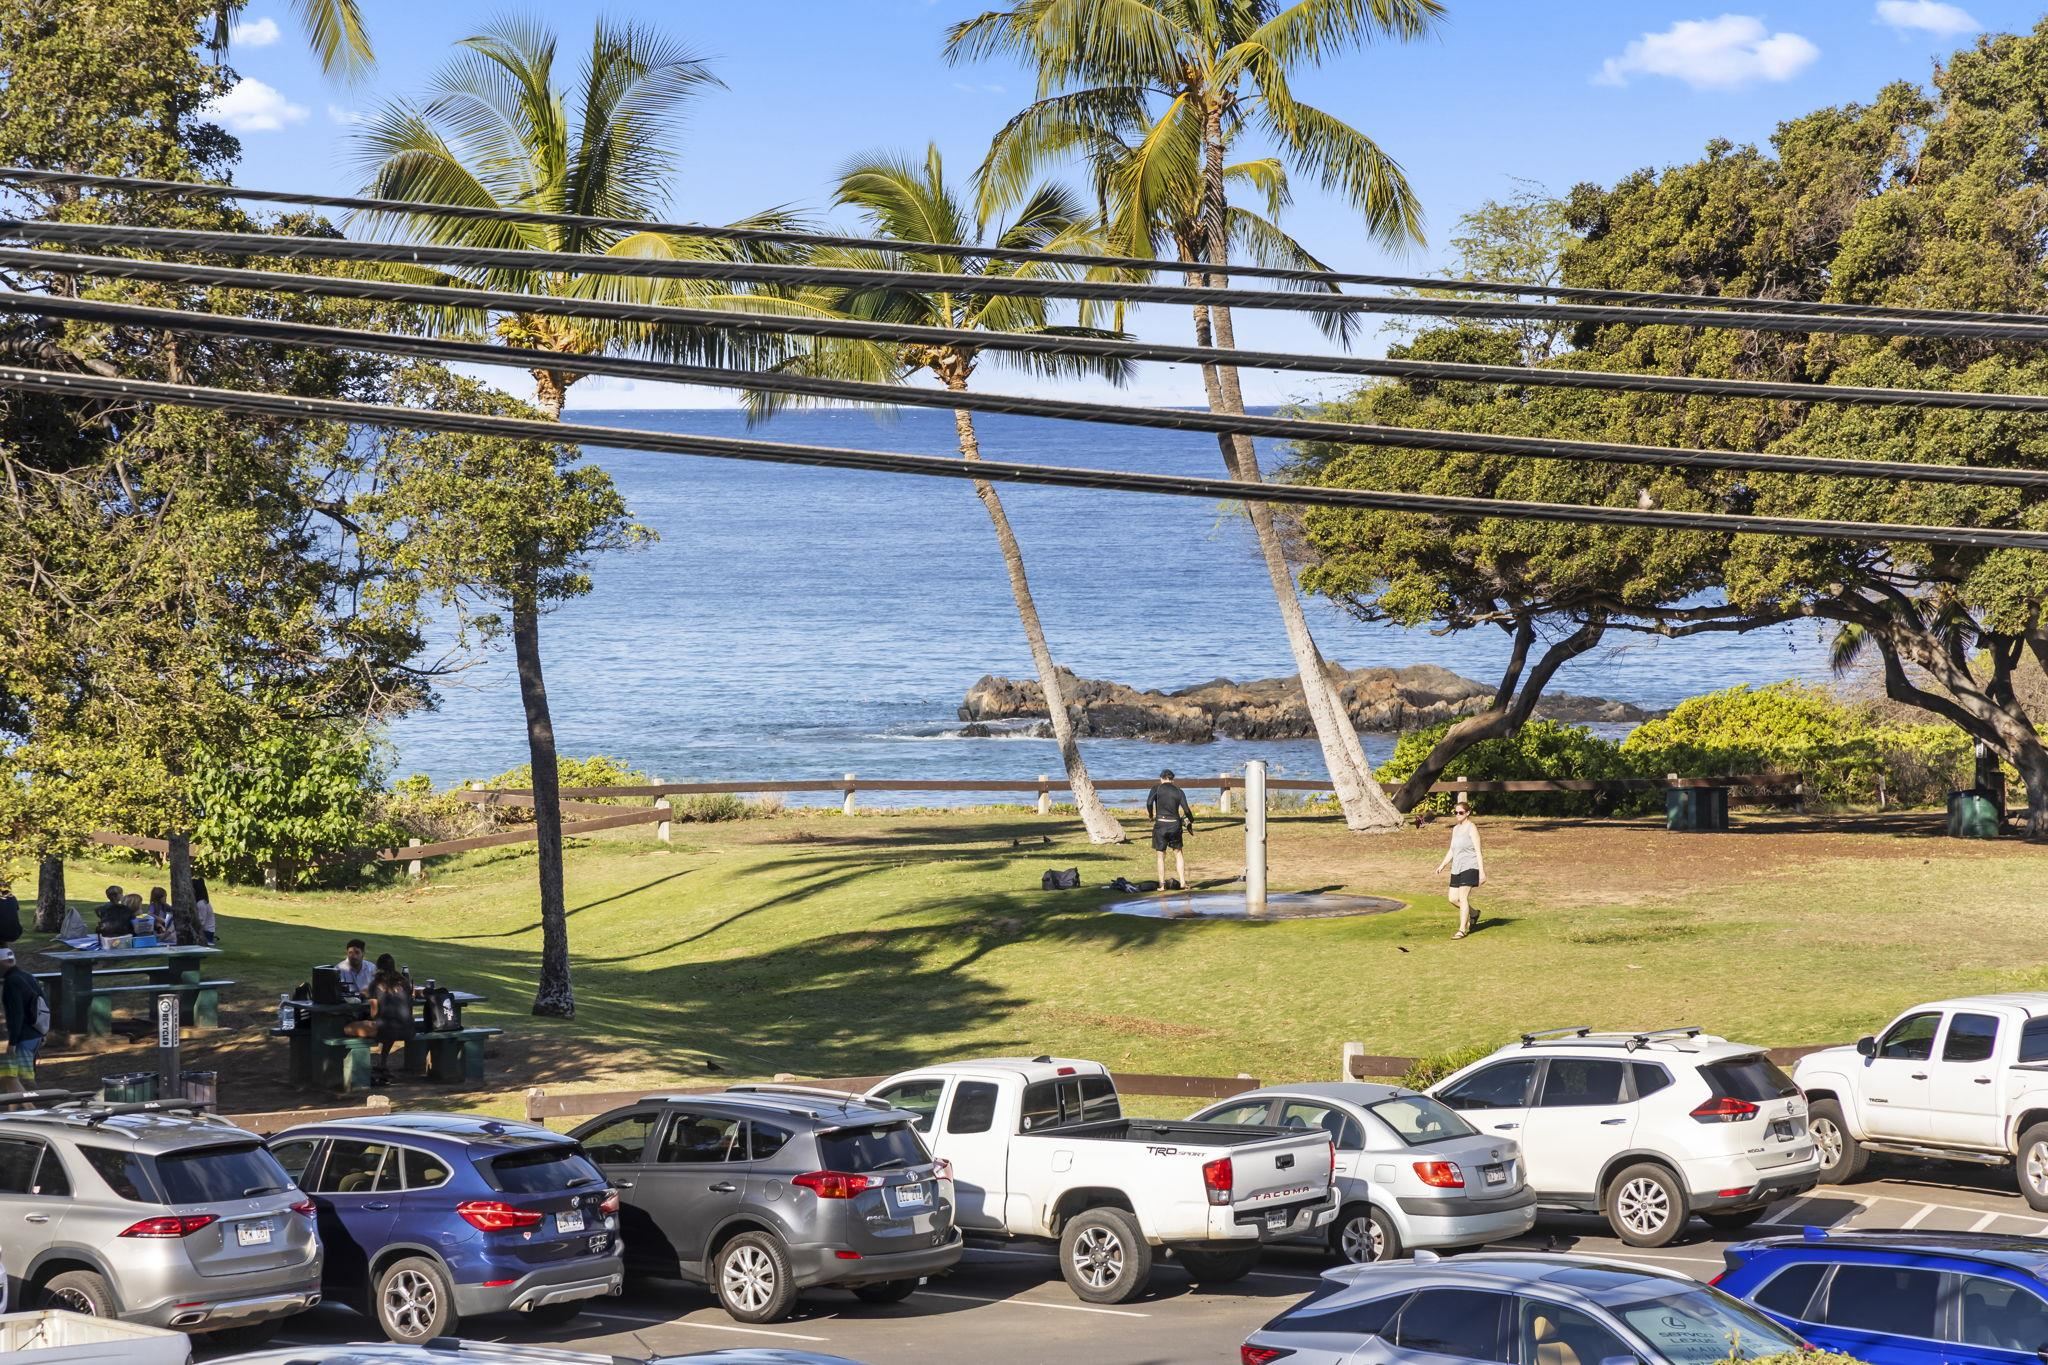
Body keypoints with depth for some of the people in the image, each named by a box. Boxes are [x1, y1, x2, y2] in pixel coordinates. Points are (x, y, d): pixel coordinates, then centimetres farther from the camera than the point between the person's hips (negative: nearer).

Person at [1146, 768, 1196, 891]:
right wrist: (1191, 821, 12)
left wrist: (1151, 815, 2)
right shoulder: (1179, 792, 4)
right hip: (1175, 824, 2)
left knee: (1160, 855, 8)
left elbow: (1149, 802, -15)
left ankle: (1162, 884, 6)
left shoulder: (1157, 788, 0)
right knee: (1178, 853, 16)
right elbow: (1186, 809, -4)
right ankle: (1182, 882, 11)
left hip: (1160, 824, -2)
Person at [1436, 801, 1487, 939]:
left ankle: (1462, 930, -8)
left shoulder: (1472, 829, -7)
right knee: (1453, 899, 6)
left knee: (1463, 898, -12)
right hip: (1457, 868, 8)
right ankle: (1473, 914, 31)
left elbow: (1478, 851, -10)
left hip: (1470, 867, -8)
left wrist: (1482, 872, -14)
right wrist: (1443, 864, 9)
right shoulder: (1455, 829, 16)